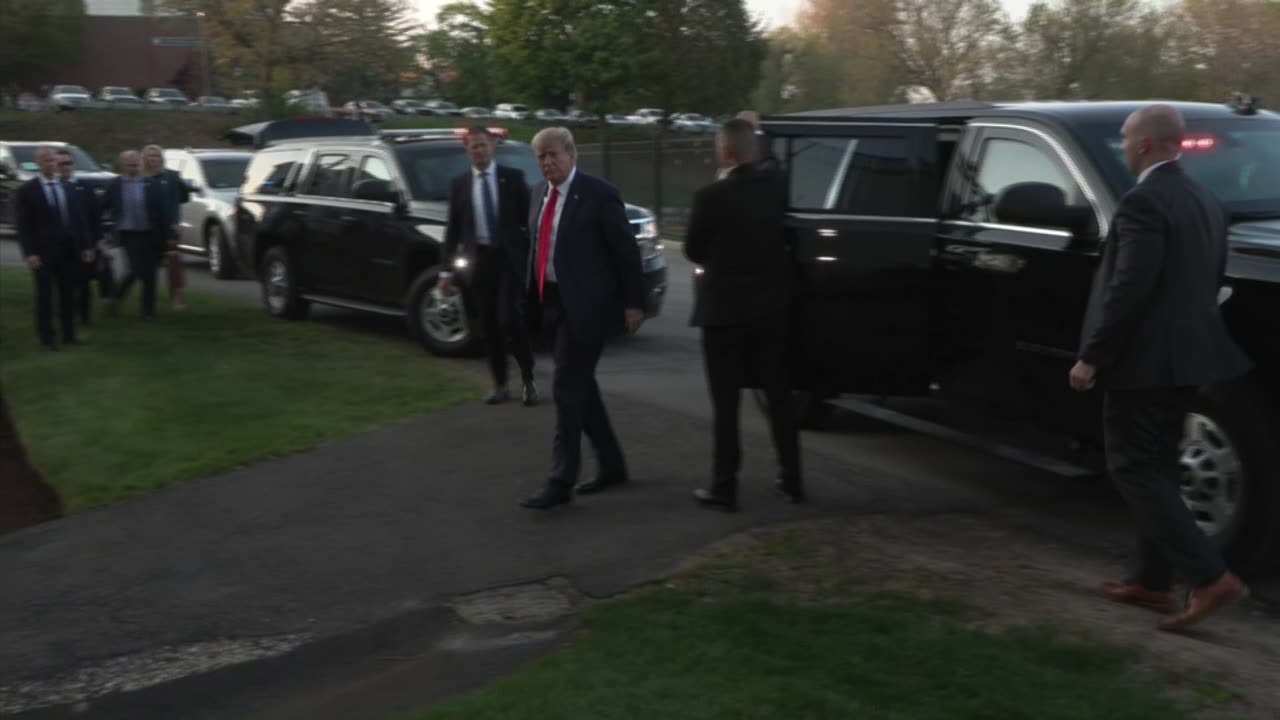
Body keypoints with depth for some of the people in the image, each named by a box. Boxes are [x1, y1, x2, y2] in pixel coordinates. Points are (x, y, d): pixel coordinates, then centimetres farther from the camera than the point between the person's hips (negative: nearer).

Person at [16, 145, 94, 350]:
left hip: (69, 249, 4)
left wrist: (85, 244, 5)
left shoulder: (67, 187, 10)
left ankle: (69, 335, 18)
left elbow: (77, 218, 11)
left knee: (68, 294, 10)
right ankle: (47, 338, 6)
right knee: (45, 295, 1)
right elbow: (24, 225, -7)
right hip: (43, 251, -4)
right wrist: (29, 252, -13)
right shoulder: (27, 190, -3)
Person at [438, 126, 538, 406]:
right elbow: (453, 229, 8)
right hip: (480, 260, 3)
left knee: (510, 319, -14)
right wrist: (447, 269, 4)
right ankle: (500, 385, 16)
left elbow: (528, 218, 3)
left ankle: (529, 380, 2)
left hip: (510, 258, -3)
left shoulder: (513, 178, 1)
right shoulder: (459, 184, 6)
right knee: (490, 326, 6)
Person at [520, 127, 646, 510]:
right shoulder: (540, 192, 9)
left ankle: (561, 481, -2)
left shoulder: (599, 194, -12)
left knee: (568, 388, -8)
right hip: (557, 302, 8)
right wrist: (533, 293, 11)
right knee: (580, 386, 14)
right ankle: (612, 465, 28)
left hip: (586, 305, -8)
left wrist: (633, 303, -10)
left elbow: (626, 250, -10)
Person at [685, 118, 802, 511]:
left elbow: (693, 251, -6)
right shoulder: (776, 185, -4)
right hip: (772, 306, 5)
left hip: (725, 309, -4)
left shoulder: (712, 196, -18)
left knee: (726, 402, 3)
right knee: (778, 395, 14)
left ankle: (724, 487, 7)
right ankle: (792, 480, 20)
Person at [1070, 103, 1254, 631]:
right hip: (1186, 355, 9)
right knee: (1156, 470, 16)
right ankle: (1152, 581, 23)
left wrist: (1091, 356, -17)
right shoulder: (1205, 201, 12)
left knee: (1133, 471, -2)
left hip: (1143, 358, -9)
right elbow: (1211, 282, 17)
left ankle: (1210, 577, -7)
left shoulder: (1143, 202, -17)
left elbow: (1128, 290, -22)